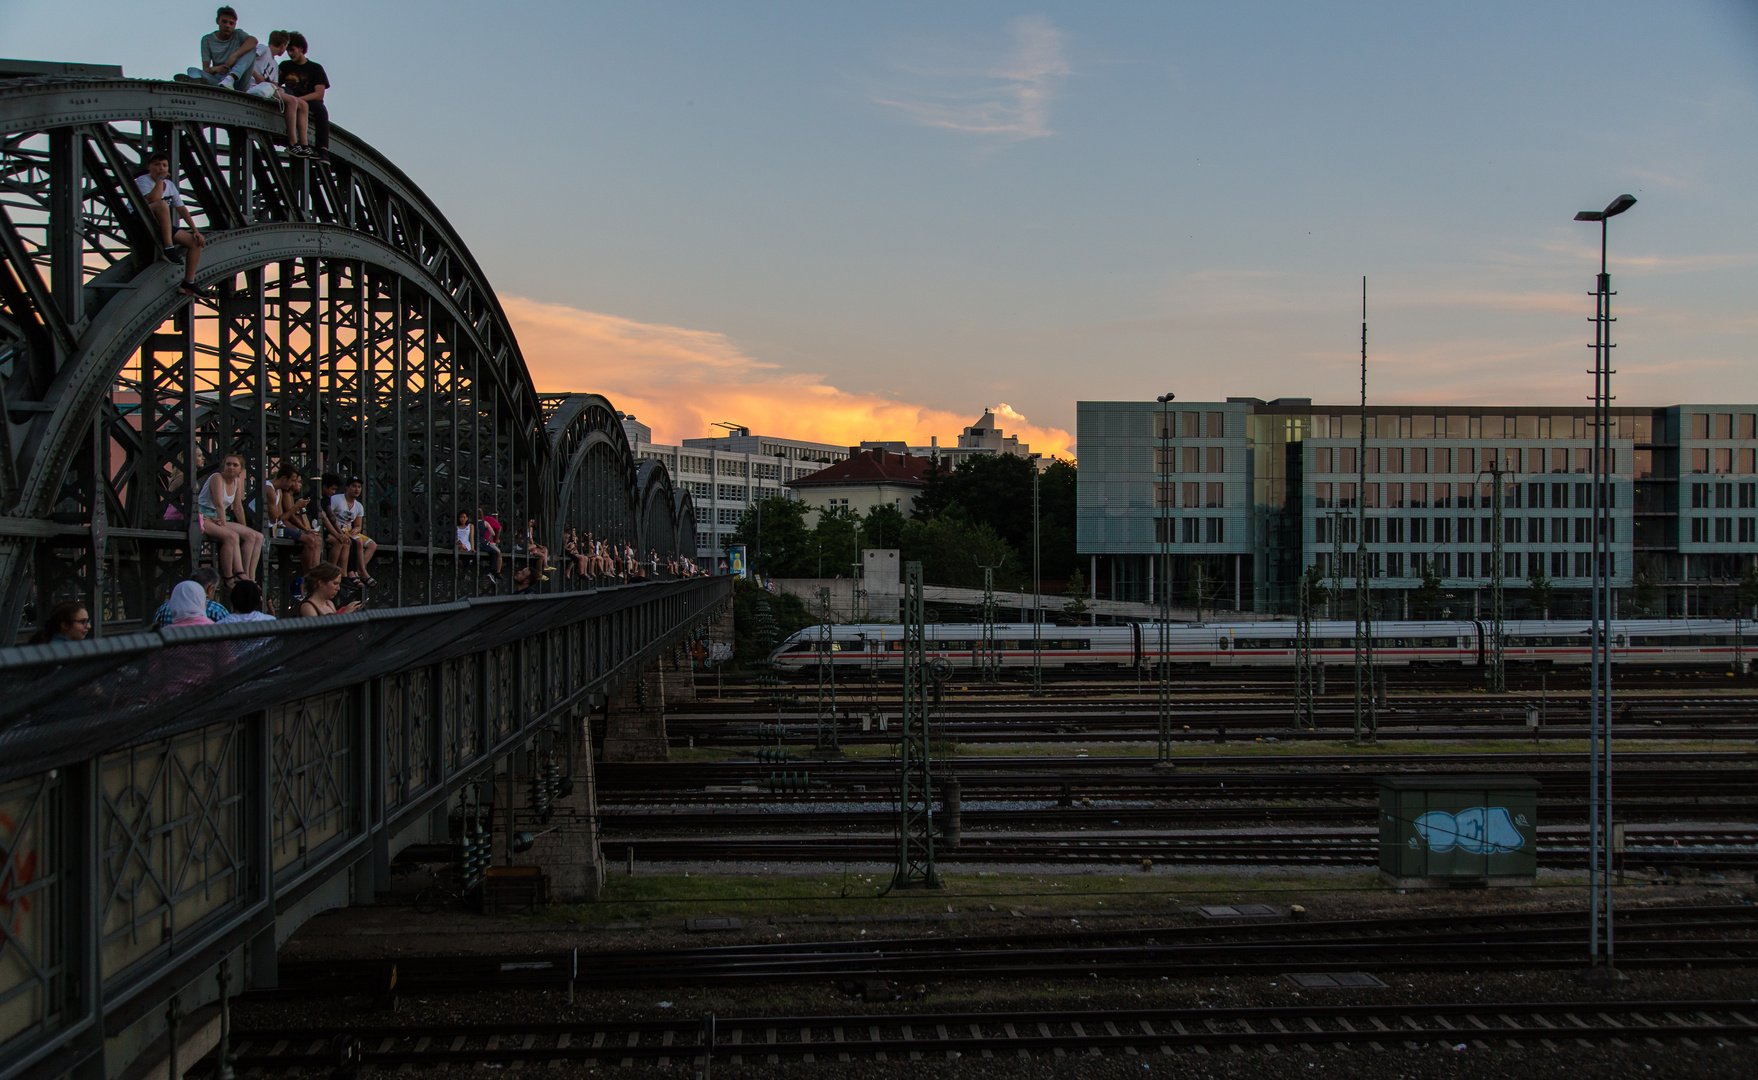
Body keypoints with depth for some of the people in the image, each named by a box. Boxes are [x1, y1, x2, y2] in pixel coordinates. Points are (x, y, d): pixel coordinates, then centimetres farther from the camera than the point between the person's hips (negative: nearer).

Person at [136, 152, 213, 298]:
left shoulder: (170, 185, 13)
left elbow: (181, 208, 14)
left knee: (197, 242, -2)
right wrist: (160, 179, -20)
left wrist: (195, 231, 6)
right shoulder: (142, 181, -9)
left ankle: (188, 284, -2)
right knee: (162, 204, -36)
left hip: (164, 227, 8)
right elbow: (153, 199, -30)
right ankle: (168, 248, -35)